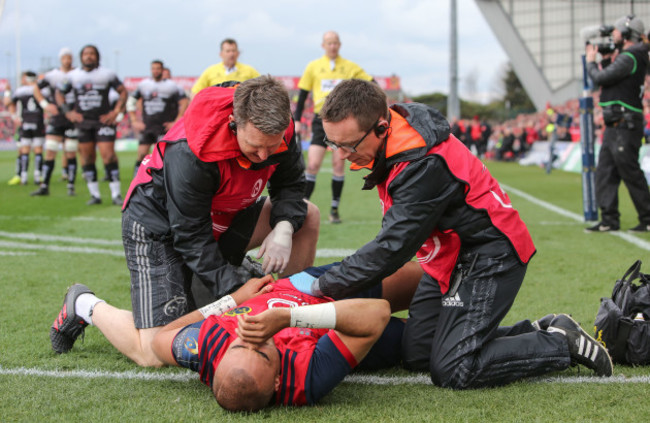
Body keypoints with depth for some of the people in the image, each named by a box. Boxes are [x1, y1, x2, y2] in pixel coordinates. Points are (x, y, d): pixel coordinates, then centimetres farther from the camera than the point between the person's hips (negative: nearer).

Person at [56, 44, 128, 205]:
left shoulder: (107, 74, 1)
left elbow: (123, 92, 7)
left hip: (103, 120, -3)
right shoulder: (73, 76, 6)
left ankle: (116, 193, -5)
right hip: (82, 121, 3)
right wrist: (68, 112, 3)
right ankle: (94, 194, 13)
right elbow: (59, 94, 16)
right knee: (87, 157, 4)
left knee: (108, 155, -11)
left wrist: (115, 112, -3)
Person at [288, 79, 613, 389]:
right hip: (450, 260, 10)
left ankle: (562, 343, 1)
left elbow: (392, 247, -30)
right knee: (416, 355, 6)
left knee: (453, 370, -14)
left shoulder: (424, 165, -31)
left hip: (488, 257, -10)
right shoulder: (388, 142, -2)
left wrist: (321, 286, -24)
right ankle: (533, 334, 15)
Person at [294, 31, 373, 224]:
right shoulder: (313, 67, 6)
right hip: (321, 119, 0)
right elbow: (303, 94, 10)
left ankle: (334, 209, 6)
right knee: (313, 165, -10)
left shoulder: (350, 67, 6)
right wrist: (297, 120, 5)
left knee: (338, 164, -3)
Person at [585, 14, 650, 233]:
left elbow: (600, 78, -19)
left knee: (631, 173, -6)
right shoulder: (627, 57, 17)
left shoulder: (629, 58, -15)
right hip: (615, 126, 10)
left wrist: (590, 61, -1)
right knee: (605, 173, 9)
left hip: (626, 127, -10)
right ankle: (609, 219, 11)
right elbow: (607, 80, 23)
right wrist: (605, 61, 13)